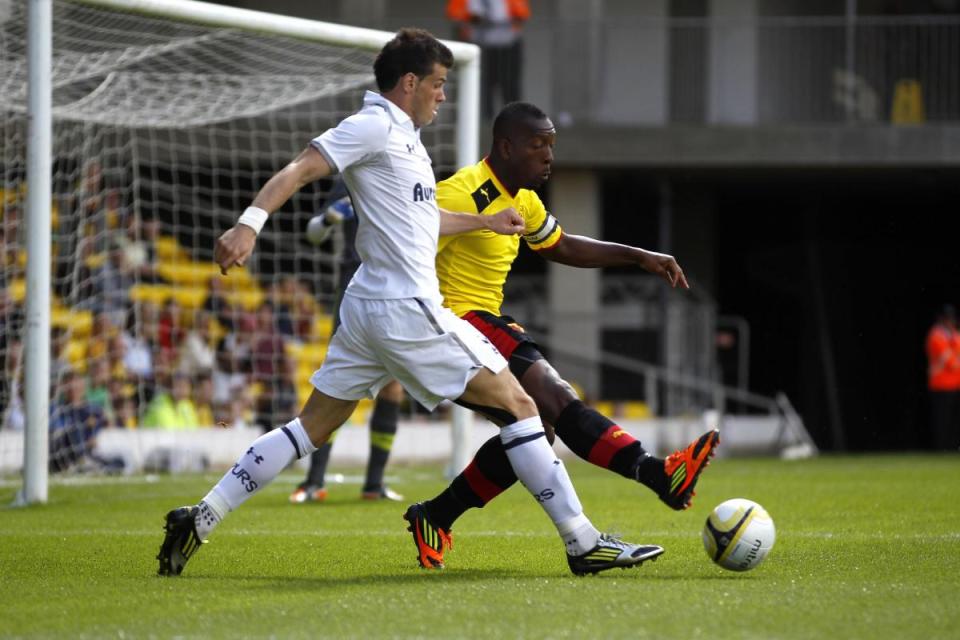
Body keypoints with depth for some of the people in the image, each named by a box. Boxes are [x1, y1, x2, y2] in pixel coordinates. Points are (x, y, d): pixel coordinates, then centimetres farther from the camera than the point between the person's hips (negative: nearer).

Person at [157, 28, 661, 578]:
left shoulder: (403, 137, 19)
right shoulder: (374, 126, -10)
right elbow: (300, 169, -20)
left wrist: (486, 221, 45)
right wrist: (250, 224, -34)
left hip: (370, 307, 10)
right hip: (407, 310, -10)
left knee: (313, 426, 11)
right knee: (516, 405, -6)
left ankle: (200, 520, 6)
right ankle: (583, 543, -6)